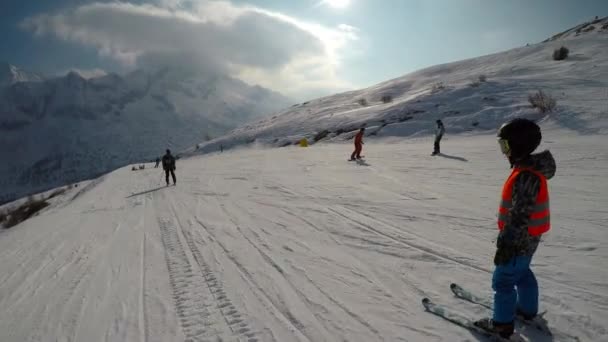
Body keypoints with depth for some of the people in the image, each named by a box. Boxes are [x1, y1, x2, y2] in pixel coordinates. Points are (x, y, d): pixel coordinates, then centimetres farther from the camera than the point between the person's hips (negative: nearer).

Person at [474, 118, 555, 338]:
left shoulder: (526, 176, -30)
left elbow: (519, 216, -29)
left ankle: (502, 323, 18)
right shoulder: (530, 168, 2)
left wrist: (505, 245, -24)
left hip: (520, 240, -10)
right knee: (522, 272, 27)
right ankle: (528, 309, 45)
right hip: (528, 237, 10)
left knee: (503, 280, 4)